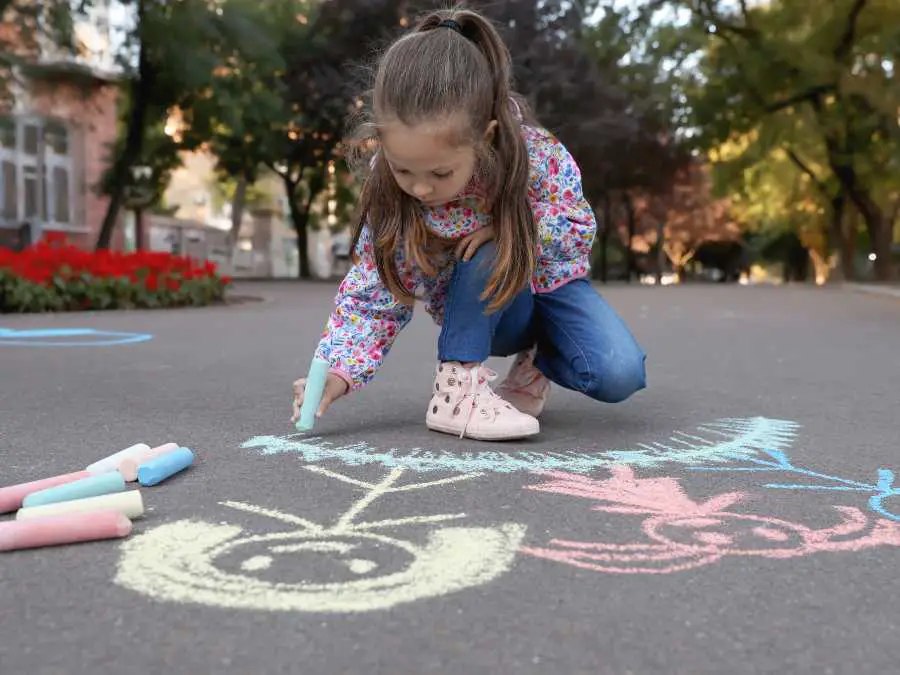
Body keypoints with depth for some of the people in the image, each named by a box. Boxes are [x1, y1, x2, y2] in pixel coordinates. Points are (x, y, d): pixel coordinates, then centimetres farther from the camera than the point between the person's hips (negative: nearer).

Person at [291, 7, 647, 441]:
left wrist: (509, 227, -34)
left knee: (619, 375, -22)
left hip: (548, 281, 1)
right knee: (487, 253, -36)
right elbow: (374, 296, -21)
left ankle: (537, 359, 8)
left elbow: (580, 226, -16)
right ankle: (457, 389, -25)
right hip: (483, 306, 0)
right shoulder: (389, 192, -27)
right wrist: (337, 372, -36)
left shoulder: (533, 153, -30)